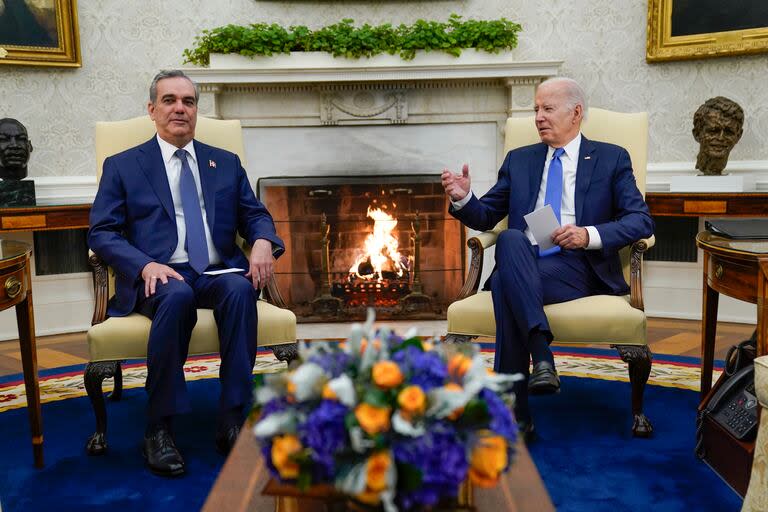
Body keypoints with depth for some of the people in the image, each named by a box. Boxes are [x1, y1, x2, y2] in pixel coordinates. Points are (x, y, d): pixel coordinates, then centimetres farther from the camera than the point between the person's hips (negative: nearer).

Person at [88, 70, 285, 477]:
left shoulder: (226, 163, 22)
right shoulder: (122, 166, 13)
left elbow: (255, 215, 18)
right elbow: (101, 233, 4)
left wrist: (263, 242, -8)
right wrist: (145, 265, -16)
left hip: (218, 272, 2)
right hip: (158, 276, -2)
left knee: (240, 290, -33)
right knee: (177, 296, -37)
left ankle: (232, 420, -28)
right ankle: (159, 427, -25)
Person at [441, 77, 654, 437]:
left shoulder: (611, 159, 14)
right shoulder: (519, 160, 23)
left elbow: (641, 220, 3)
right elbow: (486, 217, 21)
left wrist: (589, 235, -14)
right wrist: (463, 198, -2)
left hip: (578, 268, -3)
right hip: (522, 266, 3)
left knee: (506, 283, -33)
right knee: (510, 239, -34)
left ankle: (515, 415, -33)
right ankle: (540, 354, -40)